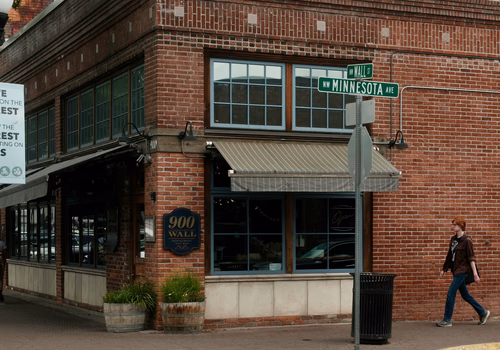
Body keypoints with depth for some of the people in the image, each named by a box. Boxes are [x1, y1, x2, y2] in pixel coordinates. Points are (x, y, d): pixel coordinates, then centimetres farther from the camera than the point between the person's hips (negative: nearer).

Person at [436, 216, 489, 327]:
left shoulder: (466, 240, -12)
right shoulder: (453, 239, 10)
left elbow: (471, 258, -13)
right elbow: (450, 256, 17)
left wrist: (475, 274, -15)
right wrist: (444, 270, 18)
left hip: (462, 270, -8)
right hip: (455, 270, 8)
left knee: (451, 294, -9)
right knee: (465, 295, 14)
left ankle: (447, 320, -2)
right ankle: (483, 313, 27)